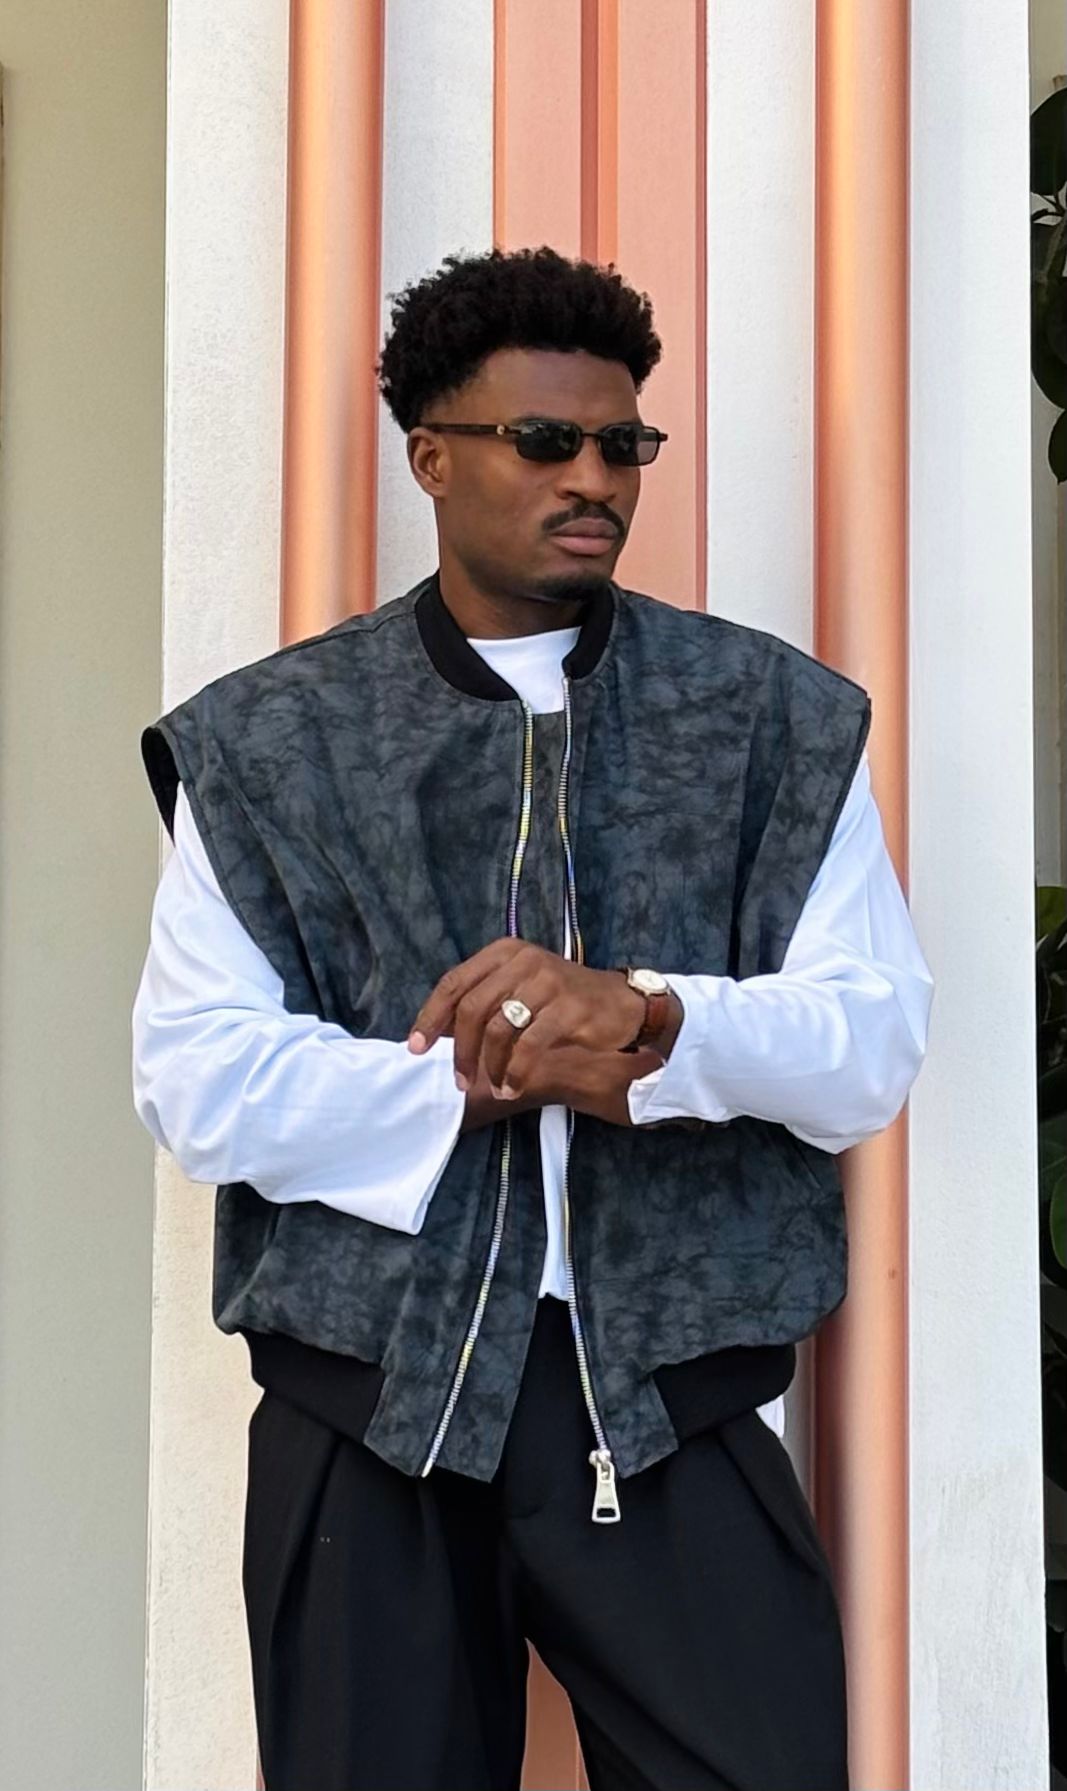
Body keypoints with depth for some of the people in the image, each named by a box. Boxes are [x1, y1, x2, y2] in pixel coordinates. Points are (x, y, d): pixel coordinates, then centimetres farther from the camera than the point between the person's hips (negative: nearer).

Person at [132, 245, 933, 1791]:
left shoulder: (779, 717, 7)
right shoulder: (266, 738, 5)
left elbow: (874, 1045, -1)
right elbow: (194, 1083, -4)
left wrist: (646, 1016, -21)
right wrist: (533, 1073, -13)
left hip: (674, 1399, 0)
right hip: (366, 1392, 0)